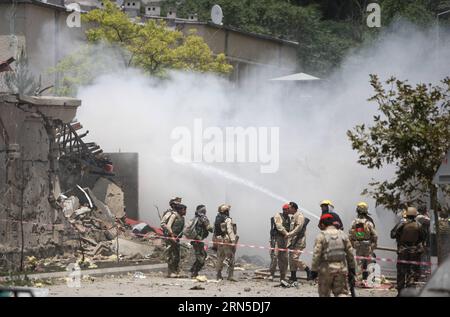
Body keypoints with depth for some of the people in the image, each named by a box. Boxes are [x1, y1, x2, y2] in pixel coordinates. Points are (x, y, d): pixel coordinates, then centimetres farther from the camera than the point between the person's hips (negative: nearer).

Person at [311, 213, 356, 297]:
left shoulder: (321, 236, -8)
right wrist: (351, 267, 18)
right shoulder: (343, 235, 6)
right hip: (341, 267, 3)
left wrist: (313, 270, -3)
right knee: (341, 292, 6)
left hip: (326, 268, -3)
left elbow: (316, 254, -10)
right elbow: (350, 252, 9)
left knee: (324, 293, 12)